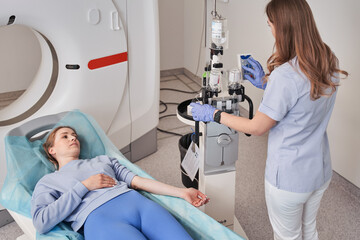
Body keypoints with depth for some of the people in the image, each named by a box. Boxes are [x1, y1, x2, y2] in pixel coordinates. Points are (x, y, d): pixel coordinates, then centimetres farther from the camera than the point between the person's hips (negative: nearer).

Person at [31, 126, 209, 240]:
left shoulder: (103, 160, 35)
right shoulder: (47, 182, 22)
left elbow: (137, 181, 24)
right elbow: (41, 223, 3)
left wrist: (182, 192, 12)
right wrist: (85, 185, 1)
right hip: (98, 218, -4)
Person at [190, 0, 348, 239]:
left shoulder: (285, 75, -30)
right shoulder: (329, 64, -6)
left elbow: (257, 127, -19)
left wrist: (214, 115, -9)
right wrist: (267, 84, 15)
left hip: (289, 178, -7)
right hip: (320, 172, 7)